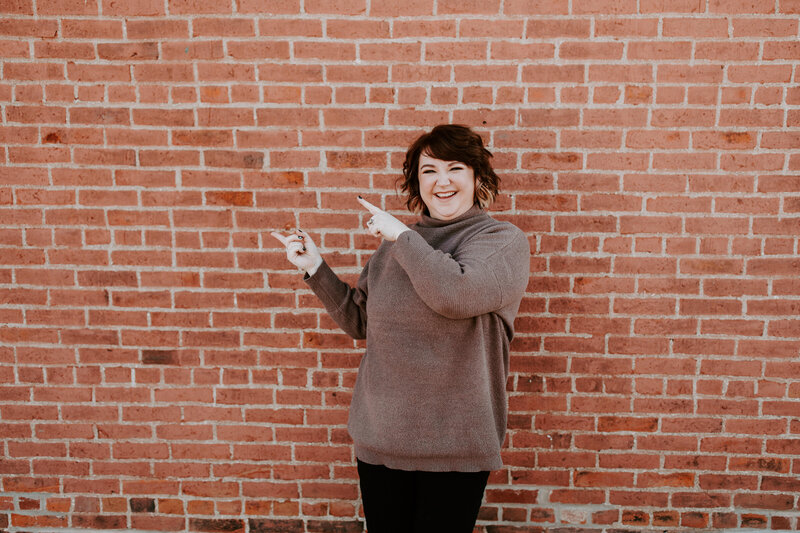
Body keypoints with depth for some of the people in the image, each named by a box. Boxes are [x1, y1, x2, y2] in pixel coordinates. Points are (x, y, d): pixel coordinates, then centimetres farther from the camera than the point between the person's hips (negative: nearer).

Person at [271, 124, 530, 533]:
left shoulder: (504, 240, -8)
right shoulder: (396, 243, 7)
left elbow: (455, 293, -29)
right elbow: (359, 322, 12)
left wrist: (402, 235, -17)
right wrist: (314, 268, 2)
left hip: (455, 445, -4)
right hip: (379, 436, 4)